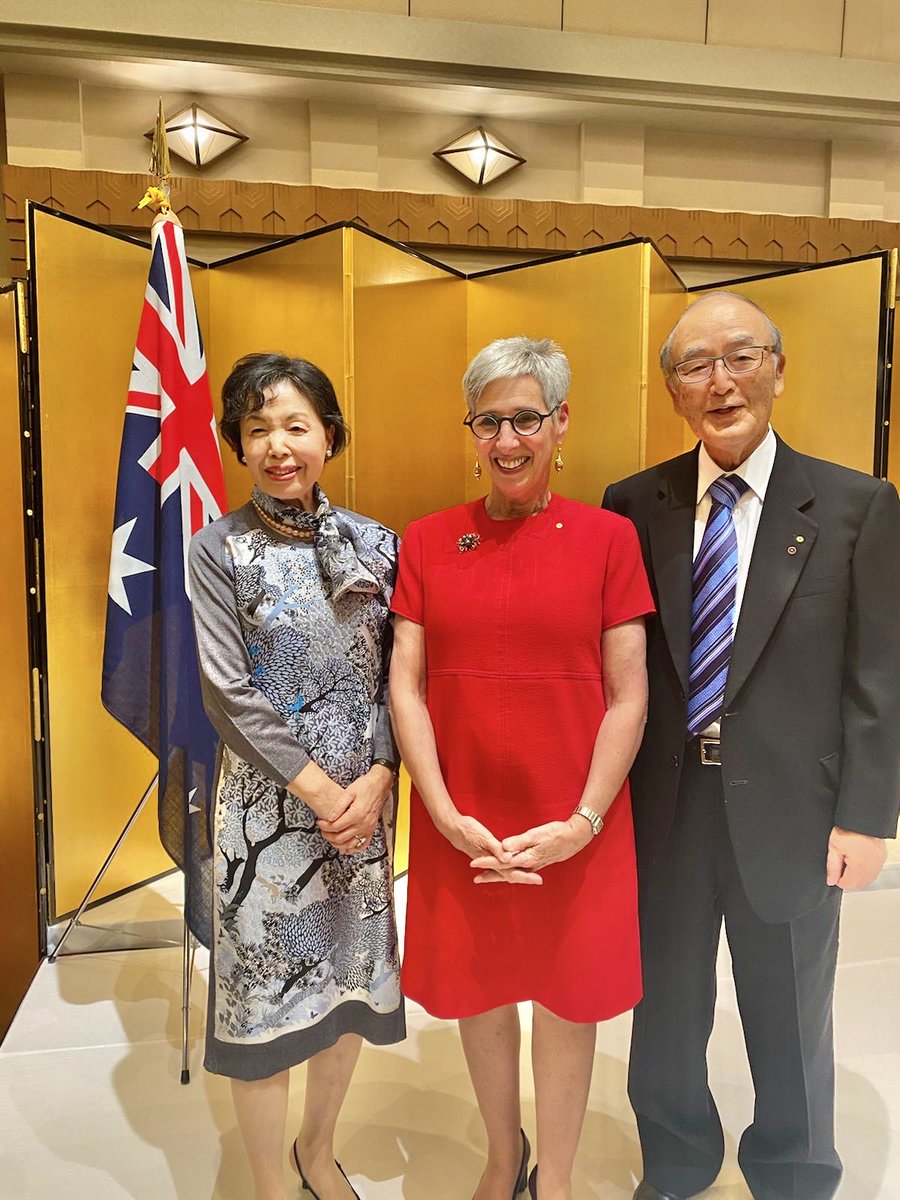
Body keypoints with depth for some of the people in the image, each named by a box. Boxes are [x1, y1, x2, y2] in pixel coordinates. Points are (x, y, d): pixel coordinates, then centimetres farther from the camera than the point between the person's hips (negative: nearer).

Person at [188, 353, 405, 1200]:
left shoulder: (374, 544, 3)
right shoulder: (219, 549, -5)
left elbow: (397, 675, 1)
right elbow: (228, 691, -10)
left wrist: (376, 777, -11)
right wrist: (316, 787, -13)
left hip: (363, 798, 4)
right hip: (267, 803, -3)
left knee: (352, 978, 16)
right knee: (268, 983, 7)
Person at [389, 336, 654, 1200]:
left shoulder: (607, 538, -5)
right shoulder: (427, 542, 0)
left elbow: (629, 695, -5)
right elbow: (405, 685, -1)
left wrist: (583, 822, -12)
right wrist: (447, 817, -9)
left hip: (574, 825, -1)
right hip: (461, 823, 2)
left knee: (568, 996, 14)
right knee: (477, 990, 17)